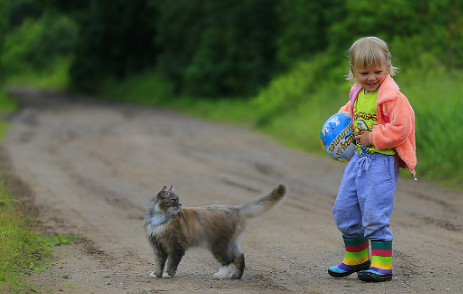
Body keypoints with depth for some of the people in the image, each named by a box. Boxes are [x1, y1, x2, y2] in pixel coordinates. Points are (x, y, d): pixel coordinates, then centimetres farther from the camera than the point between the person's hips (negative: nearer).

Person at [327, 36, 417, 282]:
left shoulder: (393, 97, -16)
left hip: (382, 161, -8)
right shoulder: (357, 94, 9)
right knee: (343, 210, 12)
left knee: (374, 215, -10)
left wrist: (373, 137, -19)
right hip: (358, 158, 8)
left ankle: (382, 265, 0)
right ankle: (355, 258, 29)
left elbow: (401, 128, -22)